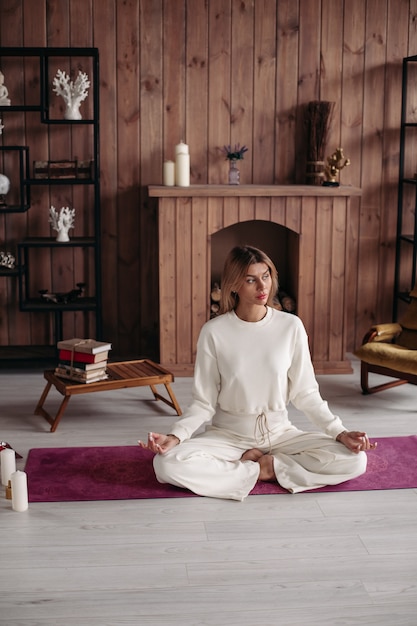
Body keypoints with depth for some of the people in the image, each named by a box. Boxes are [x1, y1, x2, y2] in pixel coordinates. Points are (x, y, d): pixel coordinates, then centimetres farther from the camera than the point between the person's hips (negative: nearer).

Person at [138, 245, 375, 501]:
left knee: (354, 459, -20)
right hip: (228, 434, -1)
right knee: (168, 463, -29)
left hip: (280, 432, 1)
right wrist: (176, 436, -22)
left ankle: (263, 463, -8)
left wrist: (339, 432, -13)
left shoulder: (291, 326, -7)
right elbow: (204, 402, -5)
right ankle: (264, 469, -13)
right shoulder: (214, 332, -10)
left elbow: (305, 393, -1)